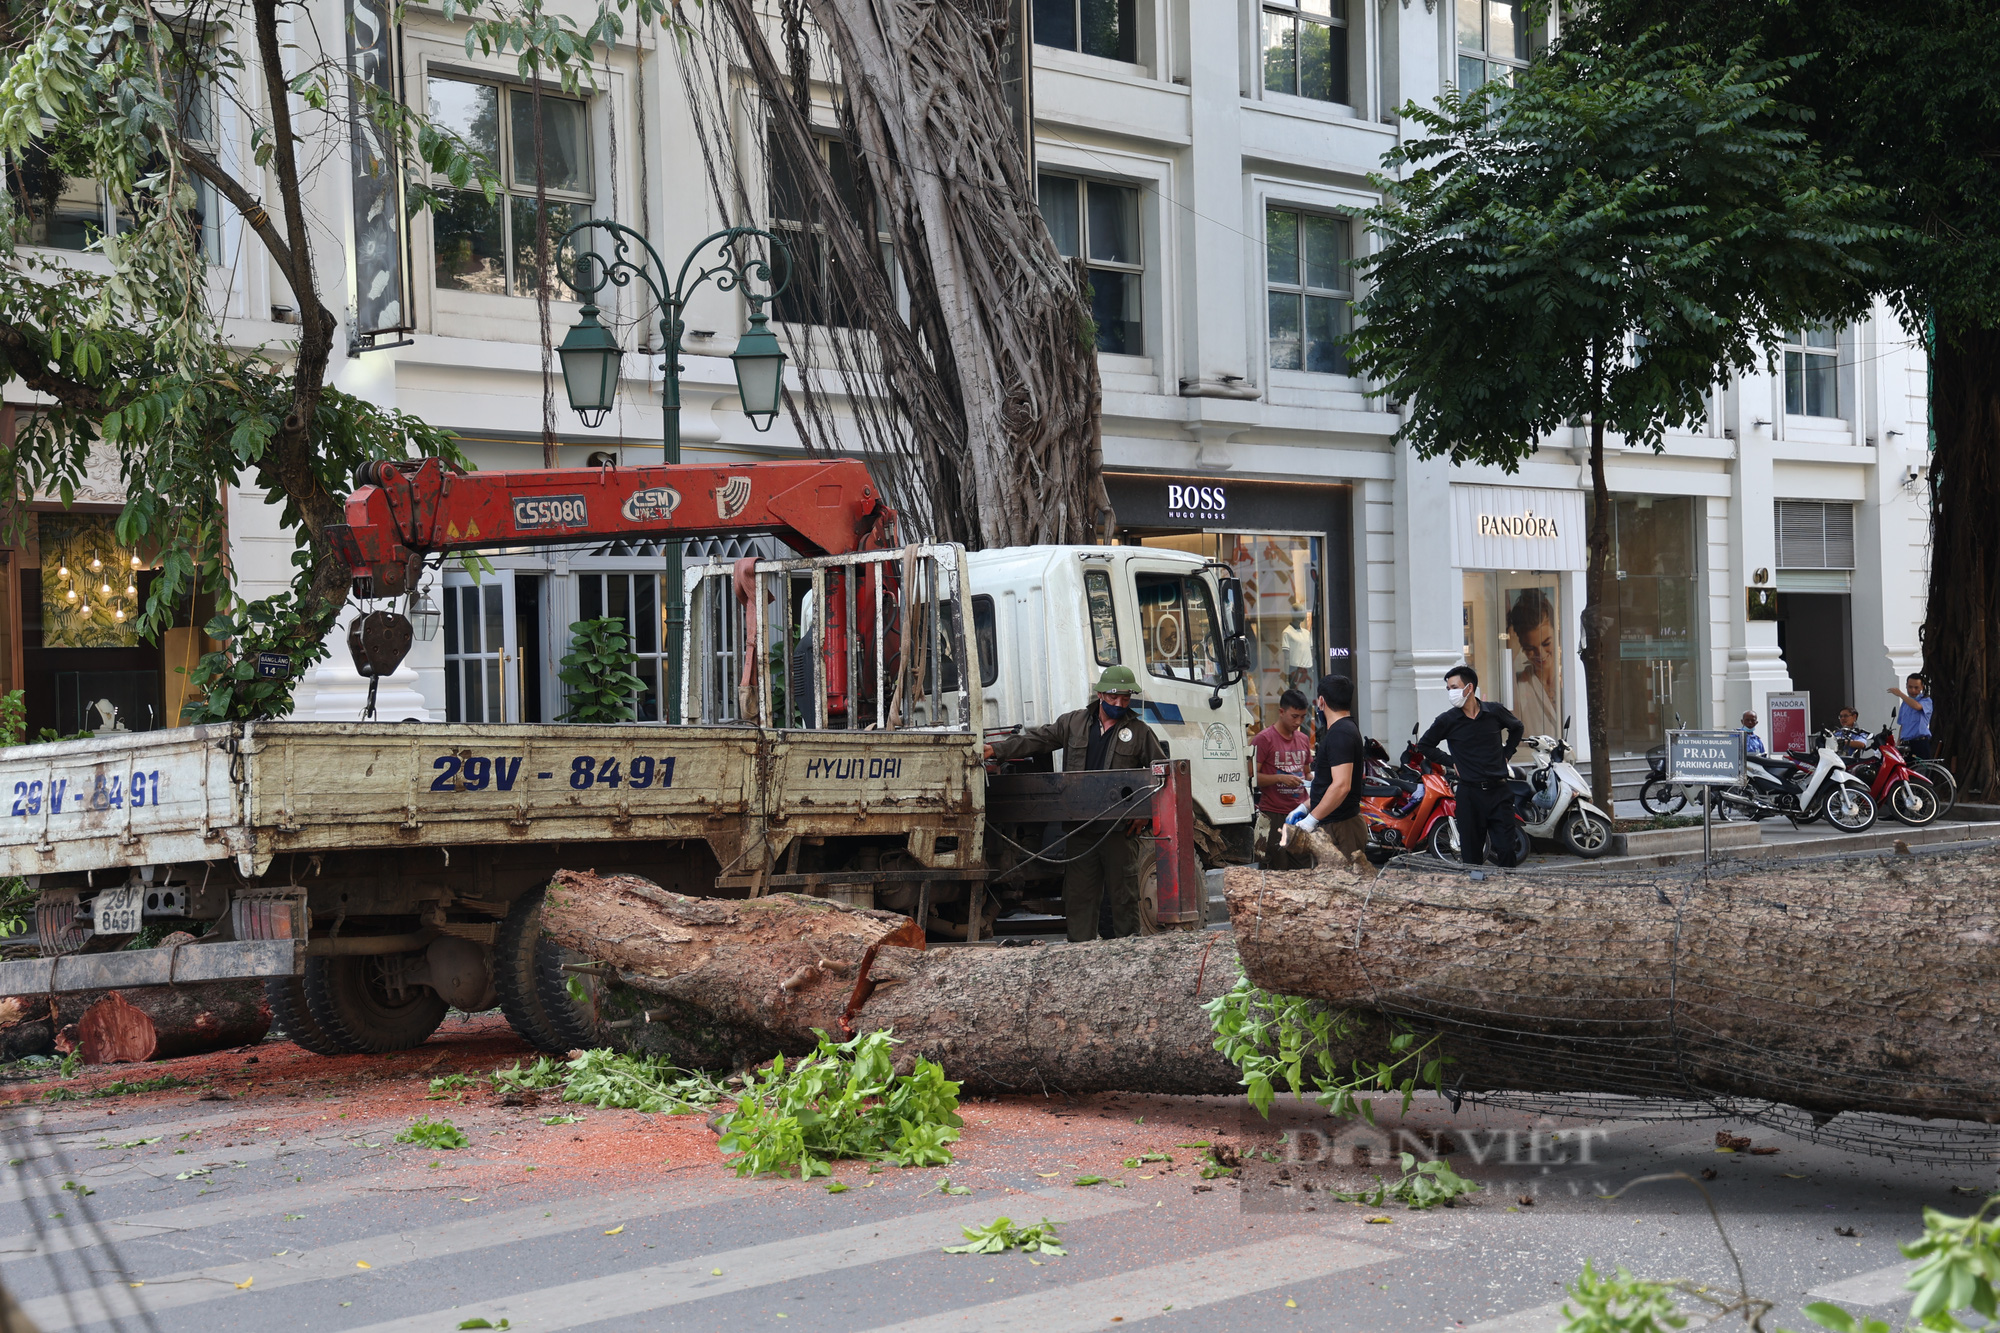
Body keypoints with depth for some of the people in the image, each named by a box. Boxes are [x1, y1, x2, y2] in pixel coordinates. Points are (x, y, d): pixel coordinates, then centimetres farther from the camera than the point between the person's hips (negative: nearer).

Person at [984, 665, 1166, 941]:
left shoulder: (1139, 732, 6)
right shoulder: (1074, 722, 12)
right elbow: (1037, 739, 12)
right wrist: (996, 749, 3)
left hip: (1119, 828, -2)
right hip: (1080, 828, 3)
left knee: (1123, 894, 0)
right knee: (1079, 894, 4)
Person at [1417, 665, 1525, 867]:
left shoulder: (1494, 712, 2)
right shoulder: (1447, 720, 0)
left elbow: (1517, 727, 22)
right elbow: (1424, 744, 12)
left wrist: (1505, 753, 12)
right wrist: (1450, 761, 3)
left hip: (1498, 790, 0)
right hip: (1469, 792, 0)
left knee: (1507, 849, -3)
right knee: (1472, 854, 3)